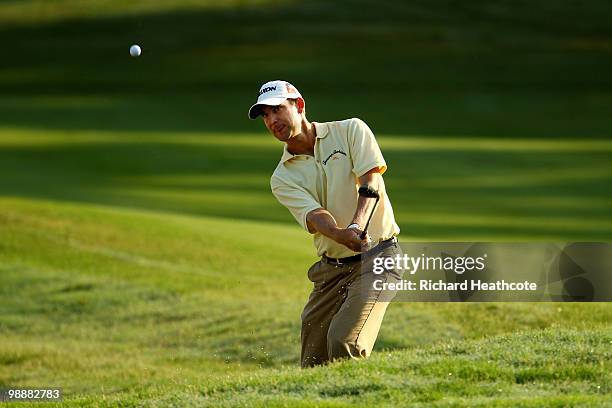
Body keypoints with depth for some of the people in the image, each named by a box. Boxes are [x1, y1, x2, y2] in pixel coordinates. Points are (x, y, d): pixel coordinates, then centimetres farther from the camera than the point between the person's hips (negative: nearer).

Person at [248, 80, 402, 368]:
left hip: (375, 257, -4)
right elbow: (315, 215, -12)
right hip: (330, 268, 4)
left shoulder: (351, 131, 1)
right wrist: (340, 235, -35)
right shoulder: (282, 179, 5)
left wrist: (356, 226, -32)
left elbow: (371, 180, -13)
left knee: (343, 343, -23)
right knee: (313, 362, 0)